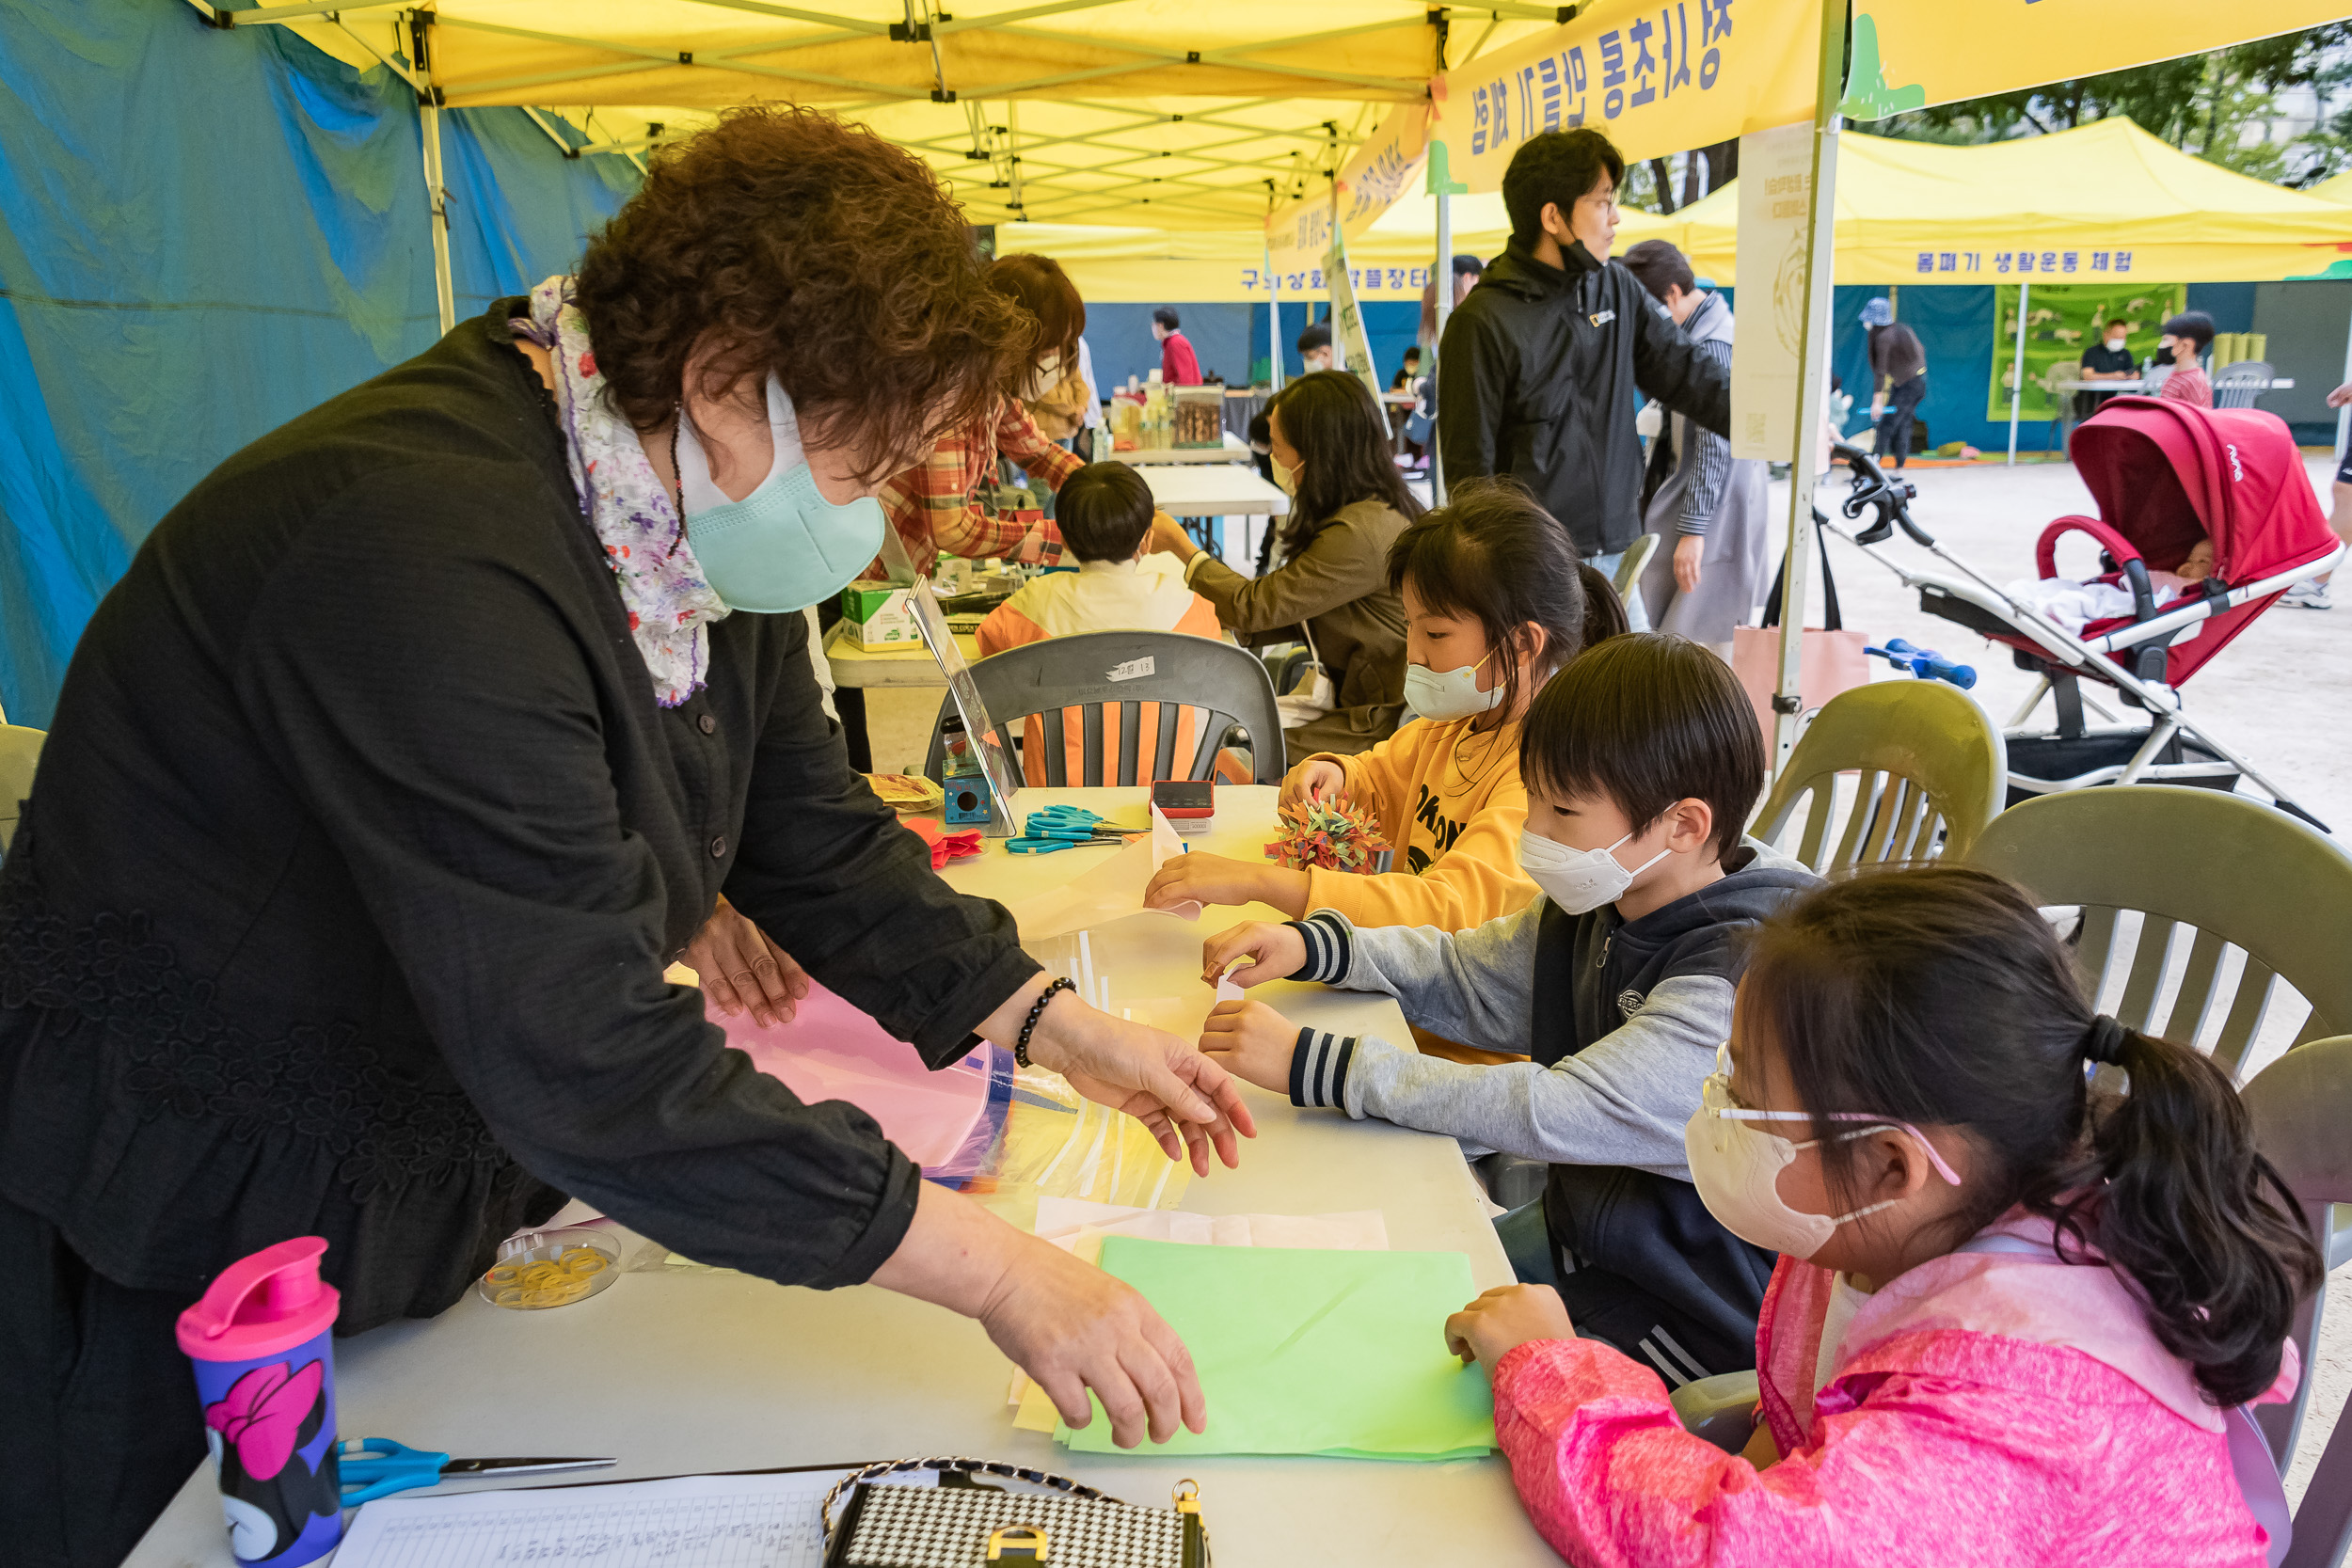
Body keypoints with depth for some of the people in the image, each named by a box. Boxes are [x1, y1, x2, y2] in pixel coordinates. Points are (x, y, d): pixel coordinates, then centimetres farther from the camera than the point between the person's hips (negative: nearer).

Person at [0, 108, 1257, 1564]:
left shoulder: (702, 535, -4)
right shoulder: (430, 553, -34)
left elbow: (817, 839, 5)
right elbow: (593, 1064, -36)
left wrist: (1060, 1028, -4)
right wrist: (992, 1270, -31)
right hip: (173, 1264, -7)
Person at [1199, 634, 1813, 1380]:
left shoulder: (1743, 983, -30)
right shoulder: (1607, 902, -2)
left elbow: (1554, 1113, -35)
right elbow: (1463, 974, 11)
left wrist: (1310, 1063, -34)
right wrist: (1311, 945, -7)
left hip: (1686, 1321, -8)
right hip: (1577, 1229, 8)